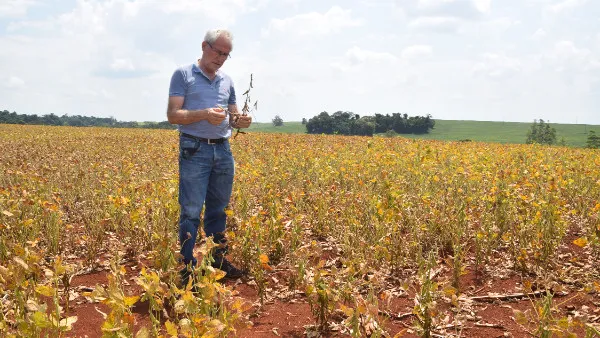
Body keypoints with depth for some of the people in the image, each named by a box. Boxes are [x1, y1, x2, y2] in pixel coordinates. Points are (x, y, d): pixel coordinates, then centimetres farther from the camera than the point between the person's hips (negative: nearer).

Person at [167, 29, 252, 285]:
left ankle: (218, 260, 24)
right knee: (191, 212, -5)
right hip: (194, 150, -5)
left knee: (218, 210, 13)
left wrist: (241, 121, -5)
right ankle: (188, 268, 2)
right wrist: (204, 114, -23)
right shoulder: (183, 74, -1)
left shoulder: (227, 81, 15)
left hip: (223, 150, 6)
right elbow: (173, 115, -7)